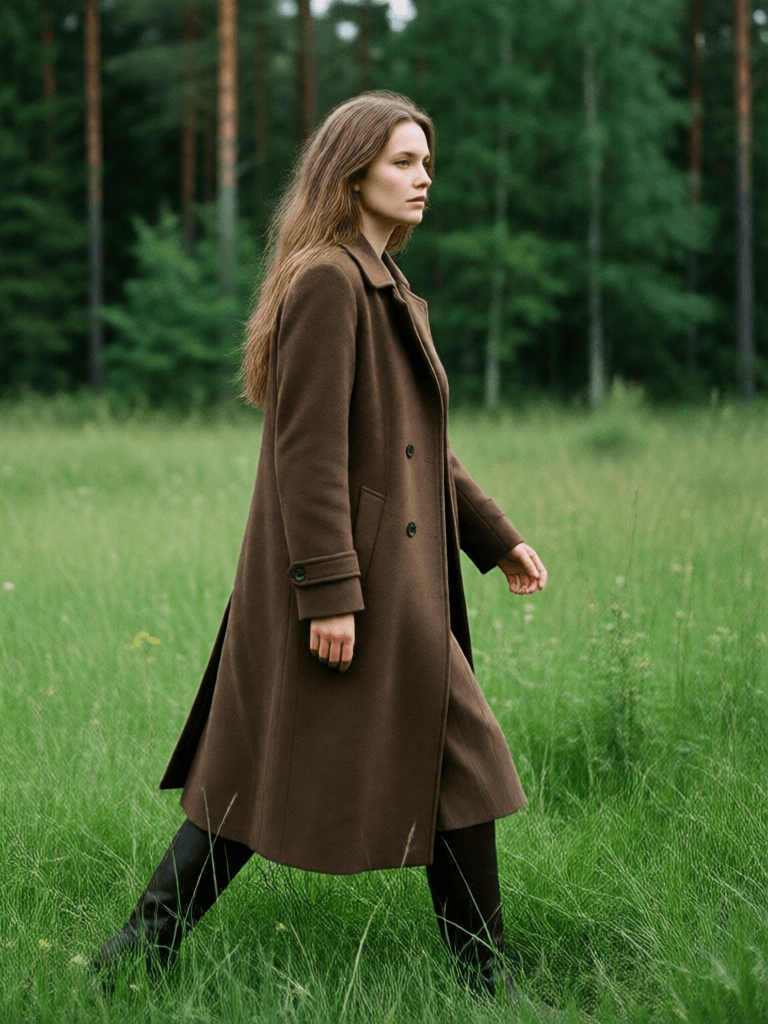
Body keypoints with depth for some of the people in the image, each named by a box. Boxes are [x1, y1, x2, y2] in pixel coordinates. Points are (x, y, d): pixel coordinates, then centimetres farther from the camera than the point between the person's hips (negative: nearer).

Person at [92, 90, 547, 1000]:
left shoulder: (383, 286, 18)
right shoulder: (327, 282, -14)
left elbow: (419, 442, 23)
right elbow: (308, 448, -21)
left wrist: (495, 538, 20)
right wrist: (332, 591, -24)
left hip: (393, 574, 10)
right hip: (358, 577, -10)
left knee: (263, 771, 12)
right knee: (453, 764, 1)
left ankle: (144, 946, 17)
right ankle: (482, 978, 15)